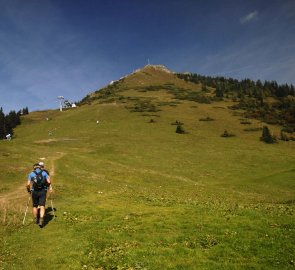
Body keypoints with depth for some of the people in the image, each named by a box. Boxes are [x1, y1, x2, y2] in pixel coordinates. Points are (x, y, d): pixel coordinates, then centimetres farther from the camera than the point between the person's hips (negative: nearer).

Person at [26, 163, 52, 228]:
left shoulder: (31, 174, 6)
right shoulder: (44, 172, 7)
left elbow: (28, 184, -3)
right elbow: (48, 182, -4)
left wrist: (28, 190, 15)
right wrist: (50, 187, 15)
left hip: (34, 192, 1)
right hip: (43, 191, -1)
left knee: (35, 206, 18)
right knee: (42, 206, -3)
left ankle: (36, 220, 32)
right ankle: (41, 220, -22)